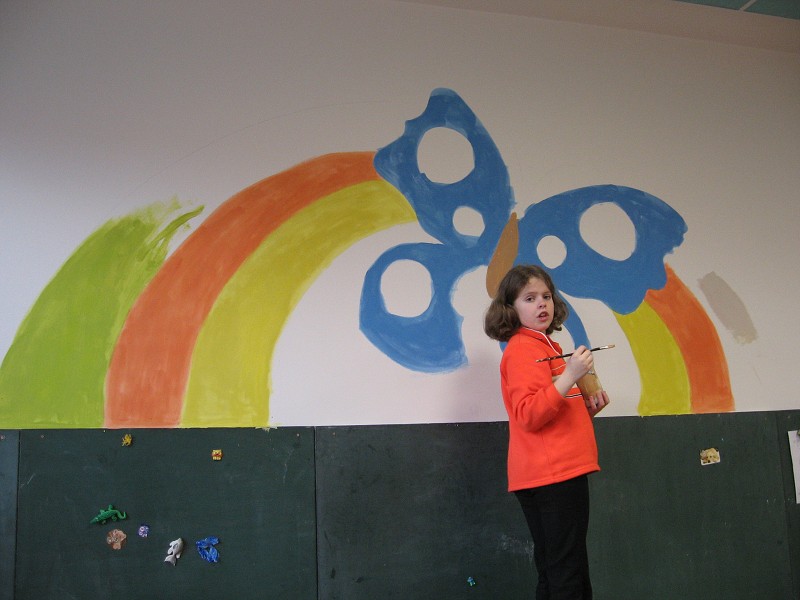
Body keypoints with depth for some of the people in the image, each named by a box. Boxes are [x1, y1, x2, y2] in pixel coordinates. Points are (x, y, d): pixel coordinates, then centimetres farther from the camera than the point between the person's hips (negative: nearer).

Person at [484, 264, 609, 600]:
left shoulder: (542, 346, 21)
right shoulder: (523, 349, -9)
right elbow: (528, 415, -22)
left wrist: (586, 408, 13)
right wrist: (569, 376, -27)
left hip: (559, 473, 10)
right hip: (552, 474, -10)